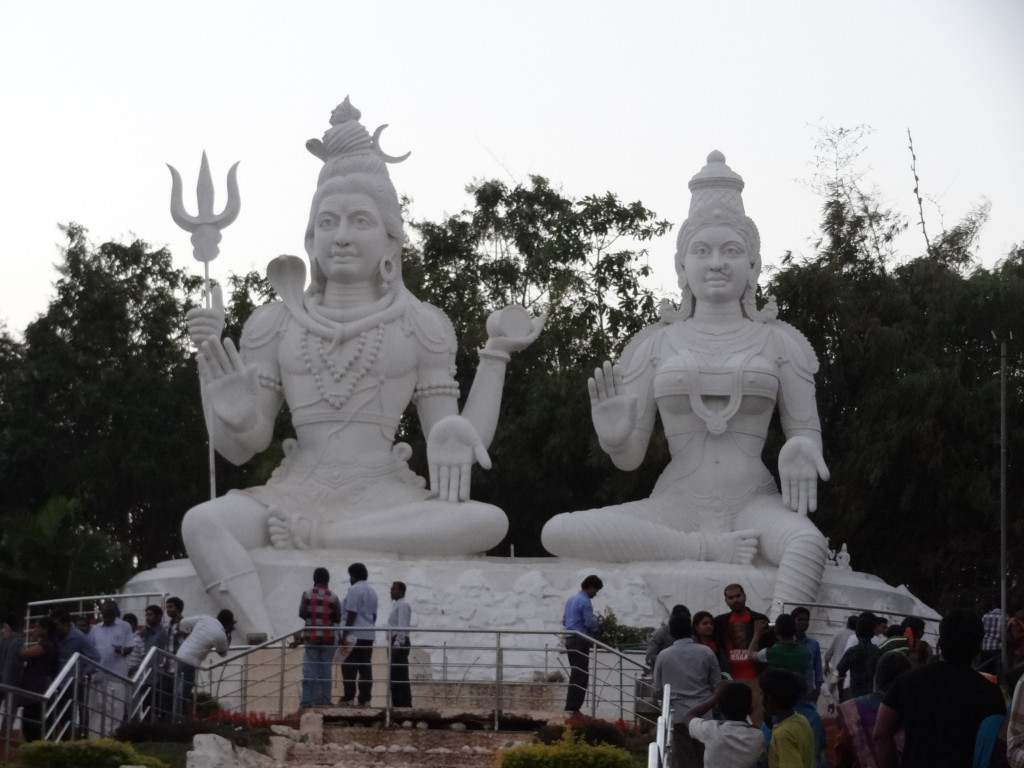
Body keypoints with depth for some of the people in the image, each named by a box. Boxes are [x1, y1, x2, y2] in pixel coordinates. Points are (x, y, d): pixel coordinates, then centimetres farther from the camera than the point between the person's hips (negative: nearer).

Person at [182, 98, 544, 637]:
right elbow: (241, 446, 10)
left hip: (387, 494, 1)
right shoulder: (276, 324, 16)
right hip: (299, 488, 0)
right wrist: (217, 375, -2)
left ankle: (308, 535, -28)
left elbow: (457, 444, 9)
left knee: (489, 521, -33)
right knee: (203, 523, -33)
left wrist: (496, 353, 7)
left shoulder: (420, 326, 14)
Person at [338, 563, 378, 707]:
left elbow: (352, 614, -13)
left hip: (355, 635, -8)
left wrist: (344, 635, -12)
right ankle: (365, 699, -1)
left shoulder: (354, 590, -9)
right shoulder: (372, 592, 17)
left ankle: (348, 697, -9)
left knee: (349, 668, -5)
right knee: (365, 668, 4)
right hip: (369, 635, 8)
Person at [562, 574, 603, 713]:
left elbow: (564, 621, 20)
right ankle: (573, 708, -10)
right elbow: (589, 623, -18)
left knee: (575, 674, 14)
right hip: (580, 641, -9)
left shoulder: (571, 600, 16)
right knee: (581, 676, -7)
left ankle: (570, 707, 13)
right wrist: (599, 625, 3)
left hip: (569, 639, 9)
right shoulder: (585, 602, -13)